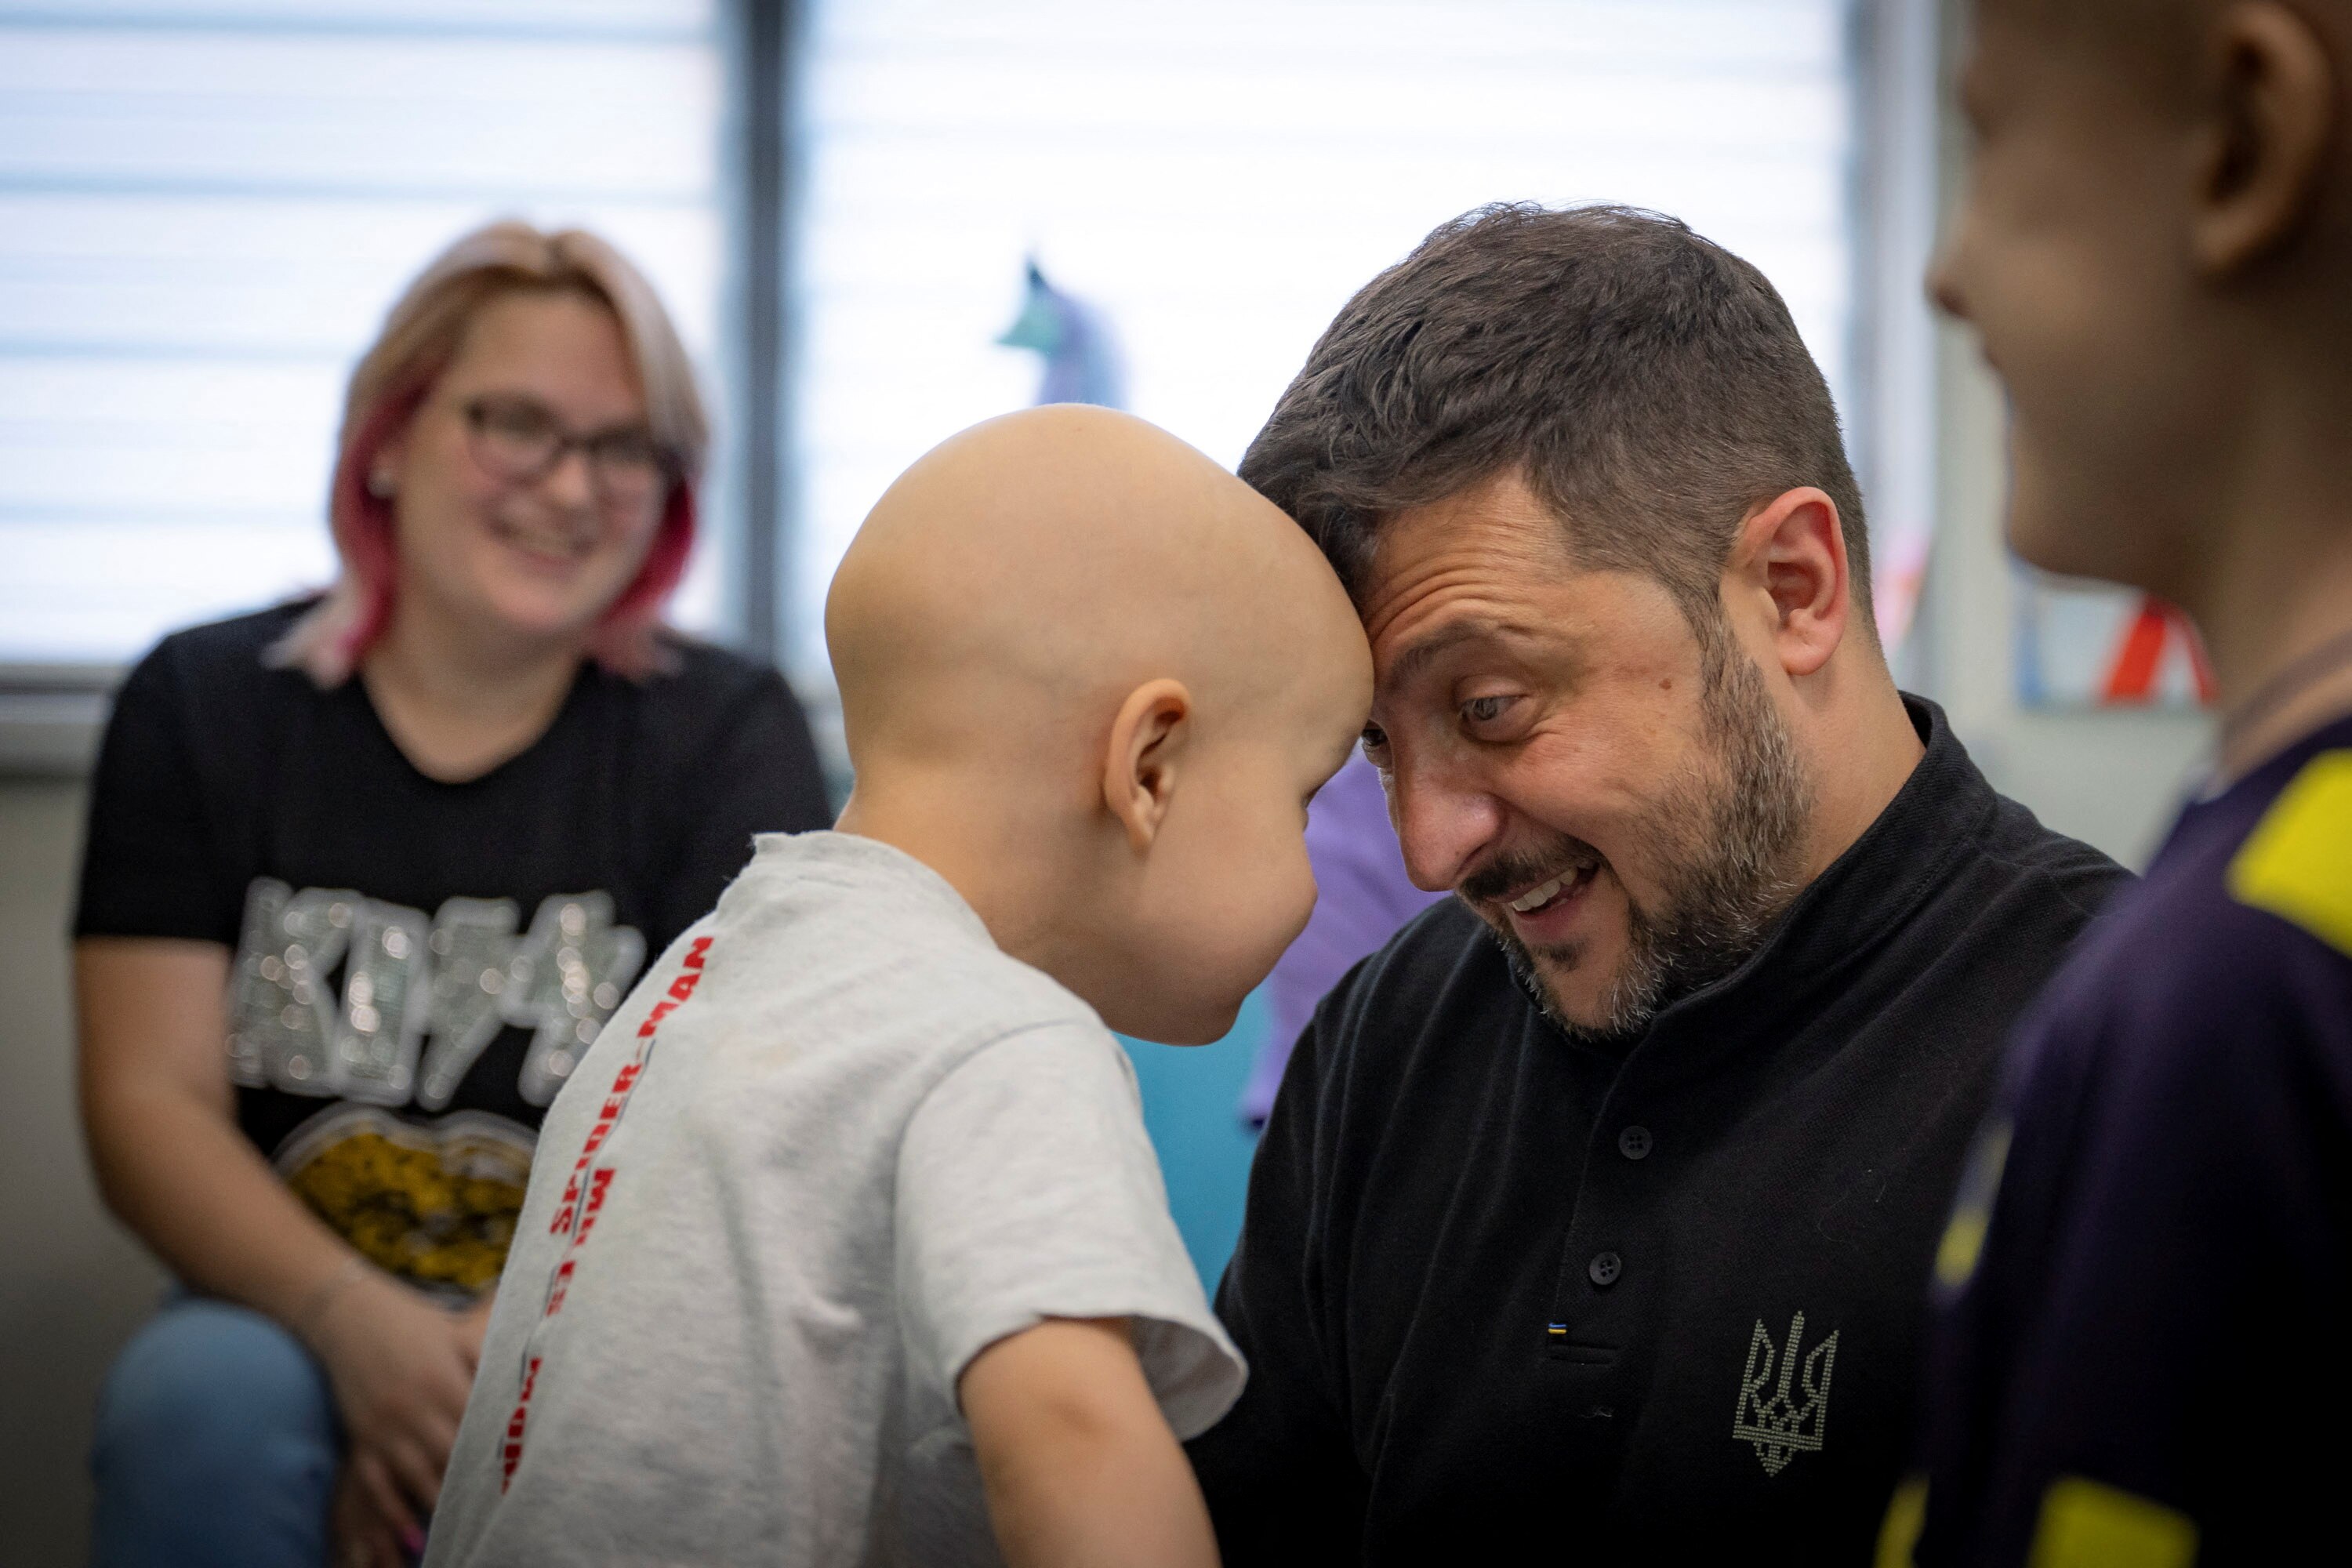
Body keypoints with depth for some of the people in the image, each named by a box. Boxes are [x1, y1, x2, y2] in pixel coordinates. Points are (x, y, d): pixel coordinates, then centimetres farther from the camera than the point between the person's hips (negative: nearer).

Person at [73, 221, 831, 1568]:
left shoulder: (729, 734, 4)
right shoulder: (203, 709, 7)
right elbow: (149, 1103, -2)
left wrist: (509, 1353, -23)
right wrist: (358, 1323, -20)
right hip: (291, 1315, 1)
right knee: (198, 1397, -32)